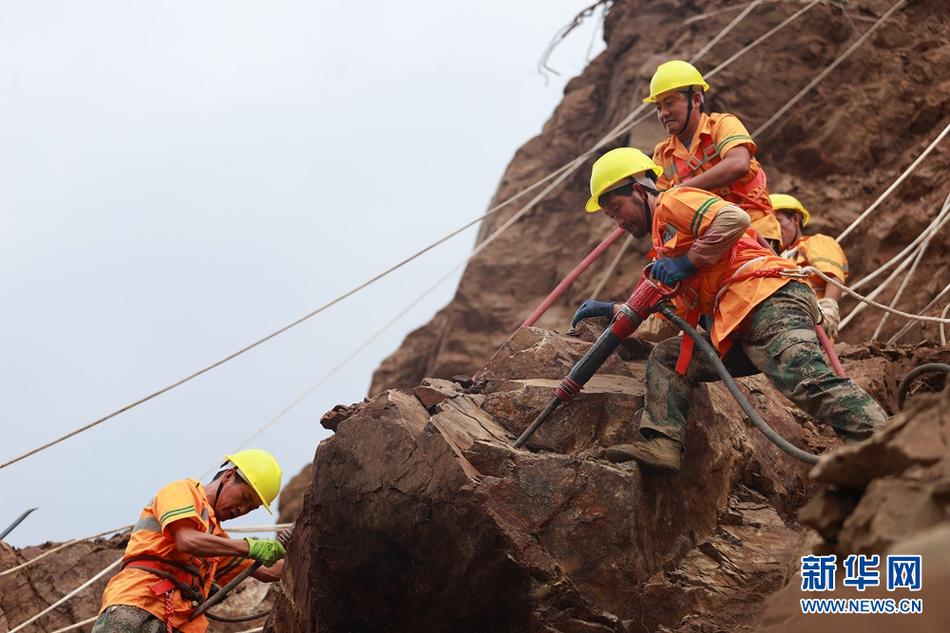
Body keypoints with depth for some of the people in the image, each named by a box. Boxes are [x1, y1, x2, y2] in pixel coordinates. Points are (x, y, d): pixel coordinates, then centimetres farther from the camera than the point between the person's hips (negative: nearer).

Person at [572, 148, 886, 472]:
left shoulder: (673, 202, 7)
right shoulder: (664, 240, 36)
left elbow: (734, 218, -13)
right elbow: (676, 312, 40)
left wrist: (687, 262, -7)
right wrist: (612, 310, 36)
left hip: (768, 299, -10)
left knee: (809, 383, -27)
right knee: (666, 359, 9)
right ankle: (662, 444, -6)